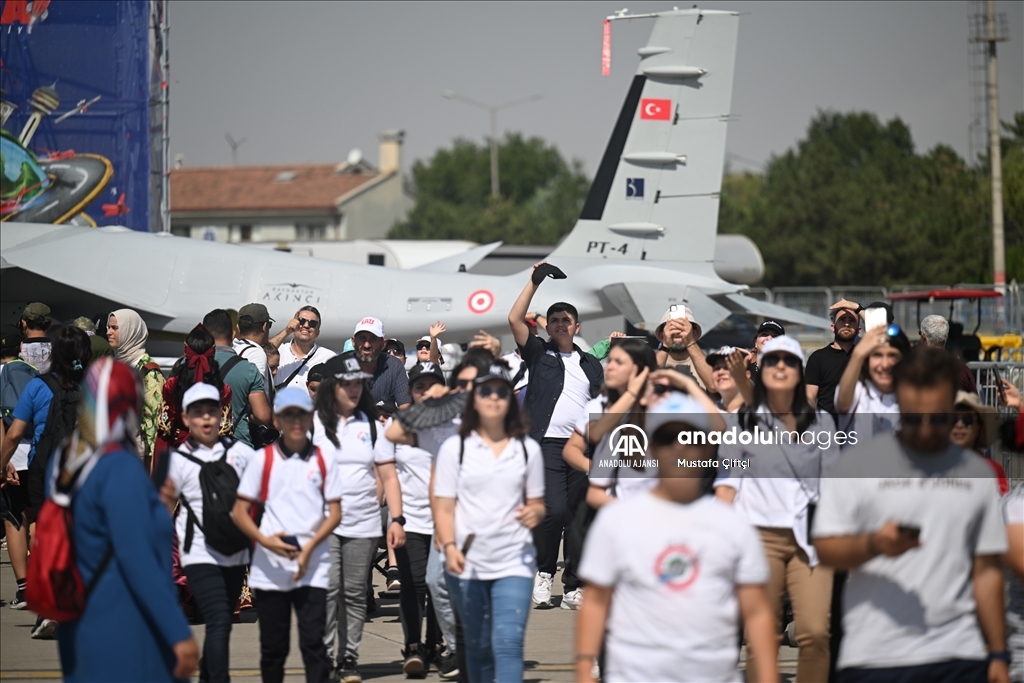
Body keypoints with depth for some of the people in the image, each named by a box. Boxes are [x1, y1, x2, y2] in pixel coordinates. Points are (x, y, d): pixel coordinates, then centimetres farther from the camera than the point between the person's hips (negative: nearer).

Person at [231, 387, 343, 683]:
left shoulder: (322, 461, 5)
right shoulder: (263, 460, 3)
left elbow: (335, 513, 3)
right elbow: (240, 512, 2)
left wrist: (309, 547, -12)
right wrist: (265, 540, -15)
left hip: (312, 567, 0)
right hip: (270, 568, 0)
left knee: (313, 641, -9)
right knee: (273, 645, 6)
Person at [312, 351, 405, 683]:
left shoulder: (371, 425, 10)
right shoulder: (314, 423, 3)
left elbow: (388, 476, 10)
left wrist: (397, 519, 0)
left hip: (363, 523, 3)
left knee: (355, 592, 4)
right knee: (327, 590, -11)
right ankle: (323, 656, -6)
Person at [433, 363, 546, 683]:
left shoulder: (528, 449, 7)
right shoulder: (454, 448, 4)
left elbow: (537, 503, 12)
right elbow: (444, 506, 0)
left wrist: (535, 512, -12)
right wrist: (449, 547, -15)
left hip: (514, 561, -1)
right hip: (467, 563, 1)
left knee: (508, 643, -15)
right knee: (478, 647, 9)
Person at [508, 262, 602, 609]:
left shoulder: (591, 363, 19)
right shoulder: (539, 354, 9)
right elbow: (514, 319, -2)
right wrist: (535, 281, 0)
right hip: (549, 443, -3)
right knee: (554, 510, -19)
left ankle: (573, 584, 11)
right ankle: (543, 572, -2)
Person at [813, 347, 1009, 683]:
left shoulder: (977, 474, 12)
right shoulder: (857, 463, 4)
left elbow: (986, 571, 13)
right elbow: (825, 549, 0)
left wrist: (998, 654, 9)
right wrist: (874, 544, -21)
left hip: (959, 655, 2)